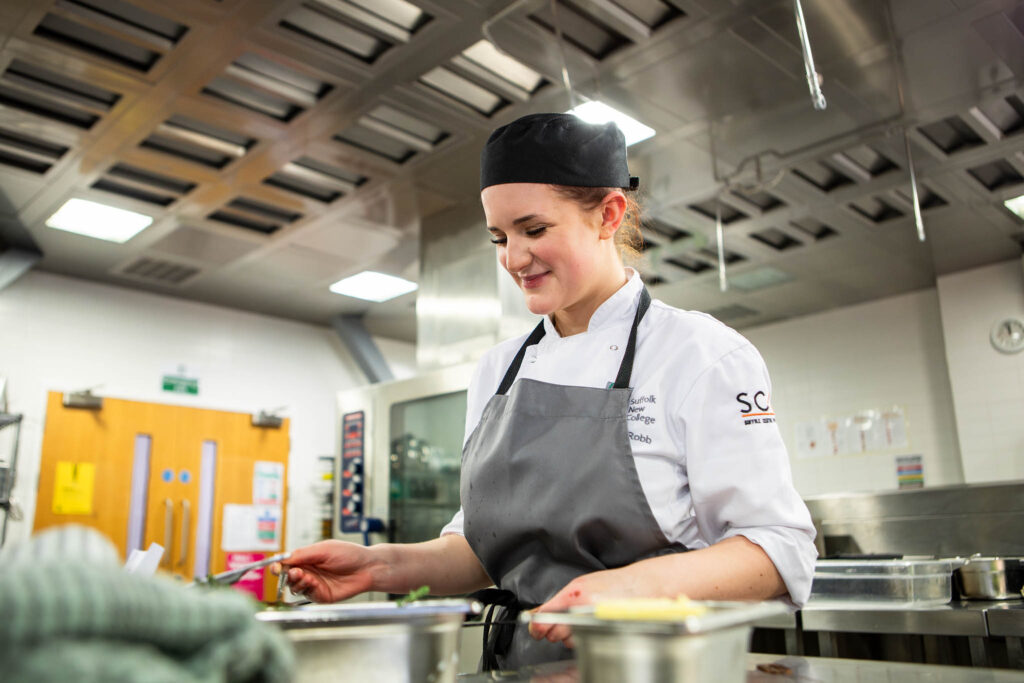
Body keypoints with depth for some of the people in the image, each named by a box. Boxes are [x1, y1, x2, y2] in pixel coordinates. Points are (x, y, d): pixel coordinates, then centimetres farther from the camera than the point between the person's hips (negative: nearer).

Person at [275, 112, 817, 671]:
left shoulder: (705, 354, -7)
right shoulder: (498, 369, 10)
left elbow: (780, 550, -9)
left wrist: (639, 585, -23)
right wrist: (385, 567, 0)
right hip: (518, 661, 5)